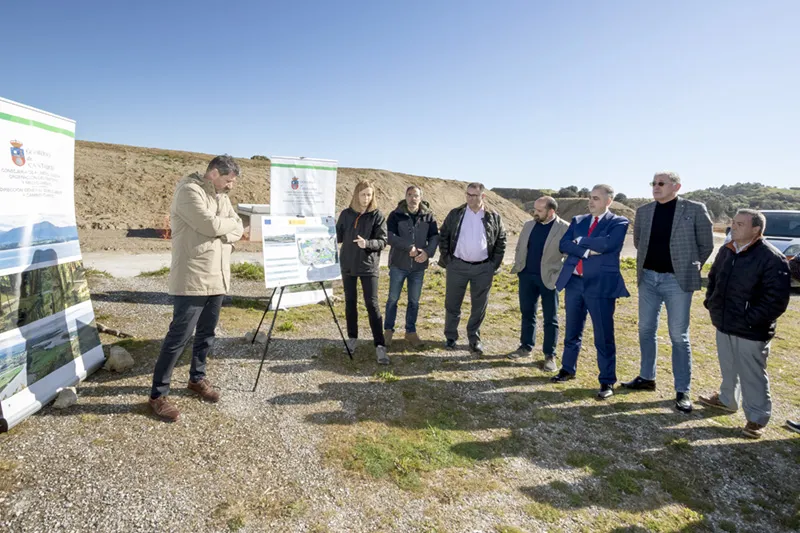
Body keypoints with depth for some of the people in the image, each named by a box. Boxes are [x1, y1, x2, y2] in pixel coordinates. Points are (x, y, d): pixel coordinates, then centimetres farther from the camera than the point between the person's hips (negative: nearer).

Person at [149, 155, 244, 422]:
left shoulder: (221, 195, 16)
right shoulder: (189, 190, -11)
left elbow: (237, 229, 12)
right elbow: (210, 224, -22)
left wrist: (223, 233, -10)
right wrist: (229, 222, -1)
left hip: (216, 277, 8)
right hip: (193, 279, -8)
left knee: (207, 333, 16)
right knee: (180, 335, -5)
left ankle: (197, 378, 32)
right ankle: (158, 394, 7)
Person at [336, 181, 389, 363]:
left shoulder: (377, 215, -5)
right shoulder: (346, 214, 3)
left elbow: (383, 241, -9)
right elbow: (338, 237, 7)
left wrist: (367, 243, -26)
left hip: (369, 266, -3)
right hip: (348, 265, 3)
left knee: (372, 304, -6)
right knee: (350, 302, 12)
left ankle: (380, 346, -4)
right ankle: (352, 337, 28)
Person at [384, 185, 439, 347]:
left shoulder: (428, 216, 2)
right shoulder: (396, 215, -4)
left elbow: (435, 236, 0)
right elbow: (390, 236, -15)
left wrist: (428, 252, -18)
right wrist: (409, 247, -23)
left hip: (419, 266, 2)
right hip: (398, 264, -2)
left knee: (414, 301, 11)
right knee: (393, 299, 6)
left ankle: (411, 331, 23)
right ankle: (388, 330, 20)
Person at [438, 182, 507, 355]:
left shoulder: (494, 217, 2)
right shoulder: (455, 214, 1)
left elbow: (501, 242, 8)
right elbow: (443, 236, 5)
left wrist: (494, 265, 1)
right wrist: (446, 259, -2)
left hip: (483, 268, 0)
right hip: (457, 266, 0)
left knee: (479, 306, 7)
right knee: (452, 304, 7)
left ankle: (474, 339, 22)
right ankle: (450, 337, 21)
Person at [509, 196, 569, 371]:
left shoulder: (565, 228, -10)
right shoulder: (529, 225, 6)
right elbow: (519, 248, 15)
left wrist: (561, 274, -12)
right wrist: (518, 266, 5)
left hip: (549, 278, -5)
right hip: (527, 275, 5)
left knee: (550, 319, 5)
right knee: (527, 313, 14)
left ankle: (550, 355, 14)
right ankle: (526, 346, 28)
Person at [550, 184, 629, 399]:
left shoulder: (619, 222, -2)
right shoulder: (578, 220, 12)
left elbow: (607, 244, -20)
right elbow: (563, 244, -1)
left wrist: (580, 241, -7)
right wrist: (587, 251, -15)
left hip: (601, 285, -5)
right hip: (574, 282, 5)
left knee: (603, 336, 2)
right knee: (572, 331, 16)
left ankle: (607, 381, 15)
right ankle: (568, 369, 32)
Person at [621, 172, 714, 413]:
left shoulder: (695, 210, -6)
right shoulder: (643, 211, 6)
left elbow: (706, 245, 1)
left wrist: (690, 269, 3)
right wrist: (647, 262, 12)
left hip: (677, 280, -4)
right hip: (648, 278, 5)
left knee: (679, 337, 1)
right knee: (646, 330, 13)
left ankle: (683, 391, 12)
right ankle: (647, 377, 28)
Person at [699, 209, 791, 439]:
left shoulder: (772, 258, -18)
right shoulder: (726, 251, 5)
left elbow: (777, 300, -20)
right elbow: (713, 278, 20)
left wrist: (751, 319, -20)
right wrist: (711, 303, 11)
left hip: (751, 331, -7)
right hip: (724, 325, 7)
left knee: (752, 376, 5)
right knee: (728, 368, 23)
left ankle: (757, 418, 20)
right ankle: (727, 400, 42)